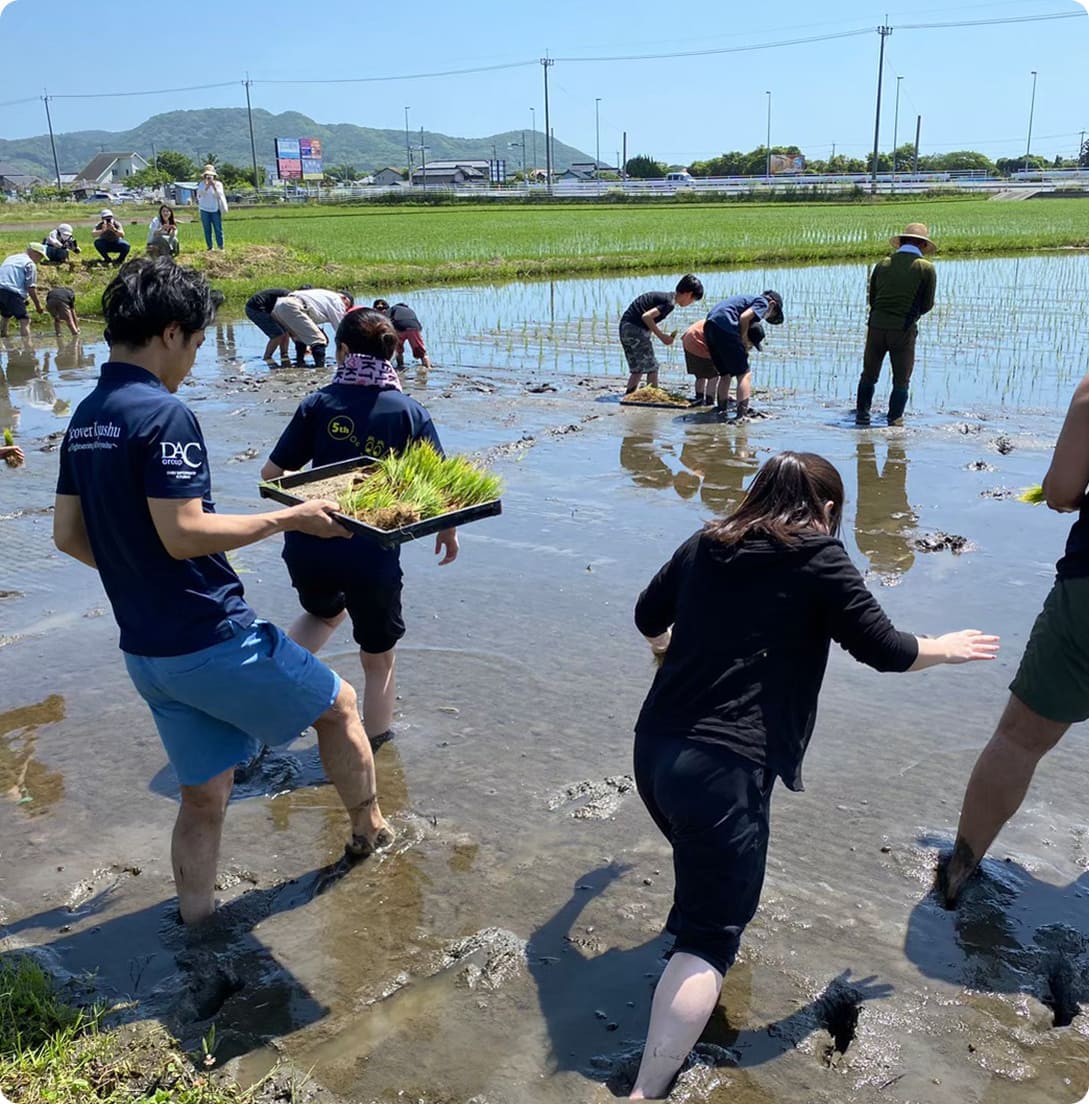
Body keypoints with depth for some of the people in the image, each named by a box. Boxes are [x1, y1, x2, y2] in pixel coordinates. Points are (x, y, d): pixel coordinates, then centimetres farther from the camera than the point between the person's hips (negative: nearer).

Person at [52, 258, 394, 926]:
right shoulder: (164, 414, -18)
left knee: (204, 797, 18)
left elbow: (69, 535, 13)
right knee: (338, 704, 15)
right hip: (213, 640, -8)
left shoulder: (86, 419, 9)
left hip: (146, 651, 8)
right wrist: (290, 519, -15)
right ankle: (371, 832, 34)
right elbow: (183, 532, -24)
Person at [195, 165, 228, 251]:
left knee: (218, 229, -3)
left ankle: (221, 246, 0)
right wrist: (207, 186, -23)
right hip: (205, 210, 1)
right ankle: (209, 247, 7)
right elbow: (200, 193, -13)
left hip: (215, 210, -1)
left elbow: (220, 195, -9)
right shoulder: (202, 184, 3)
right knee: (207, 230, 2)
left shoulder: (218, 184, 2)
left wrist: (214, 186, -19)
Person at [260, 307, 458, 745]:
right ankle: (375, 744, 29)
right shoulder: (410, 411, -4)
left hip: (309, 547, 2)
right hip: (373, 556, -2)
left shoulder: (319, 403, -2)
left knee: (324, 612, 36)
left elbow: (272, 473, -1)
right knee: (378, 656, 18)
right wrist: (448, 530, 13)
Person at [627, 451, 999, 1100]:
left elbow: (648, 619, 25)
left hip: (653, 748, 6)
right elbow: (885, 650, 0)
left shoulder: (705, 545, 12)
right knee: (712, 937, 0)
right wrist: (944, 649, 20)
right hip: (724, 770, -6)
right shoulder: (820, 559, -2)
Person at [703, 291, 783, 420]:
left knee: (725, 374, 19)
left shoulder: (750, 299, 33)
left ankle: (721, 412, 20)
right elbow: (744, 317, -10)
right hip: (725, 327, -9)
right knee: (744, 374, -4)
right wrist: (744, 340, 1)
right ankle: (742, 415, -12)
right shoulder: (763, 302, 8)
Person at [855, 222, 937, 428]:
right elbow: (927, 306, 2)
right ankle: (894, 421, 10)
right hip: (904, 330, -3)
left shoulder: (882, 264, 8)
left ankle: (862, 416, 19)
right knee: (901, 381, 10)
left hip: (876, 326, 3)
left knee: (868, 376, 17)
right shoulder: (926, 268, -1)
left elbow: (871, 299, 12)